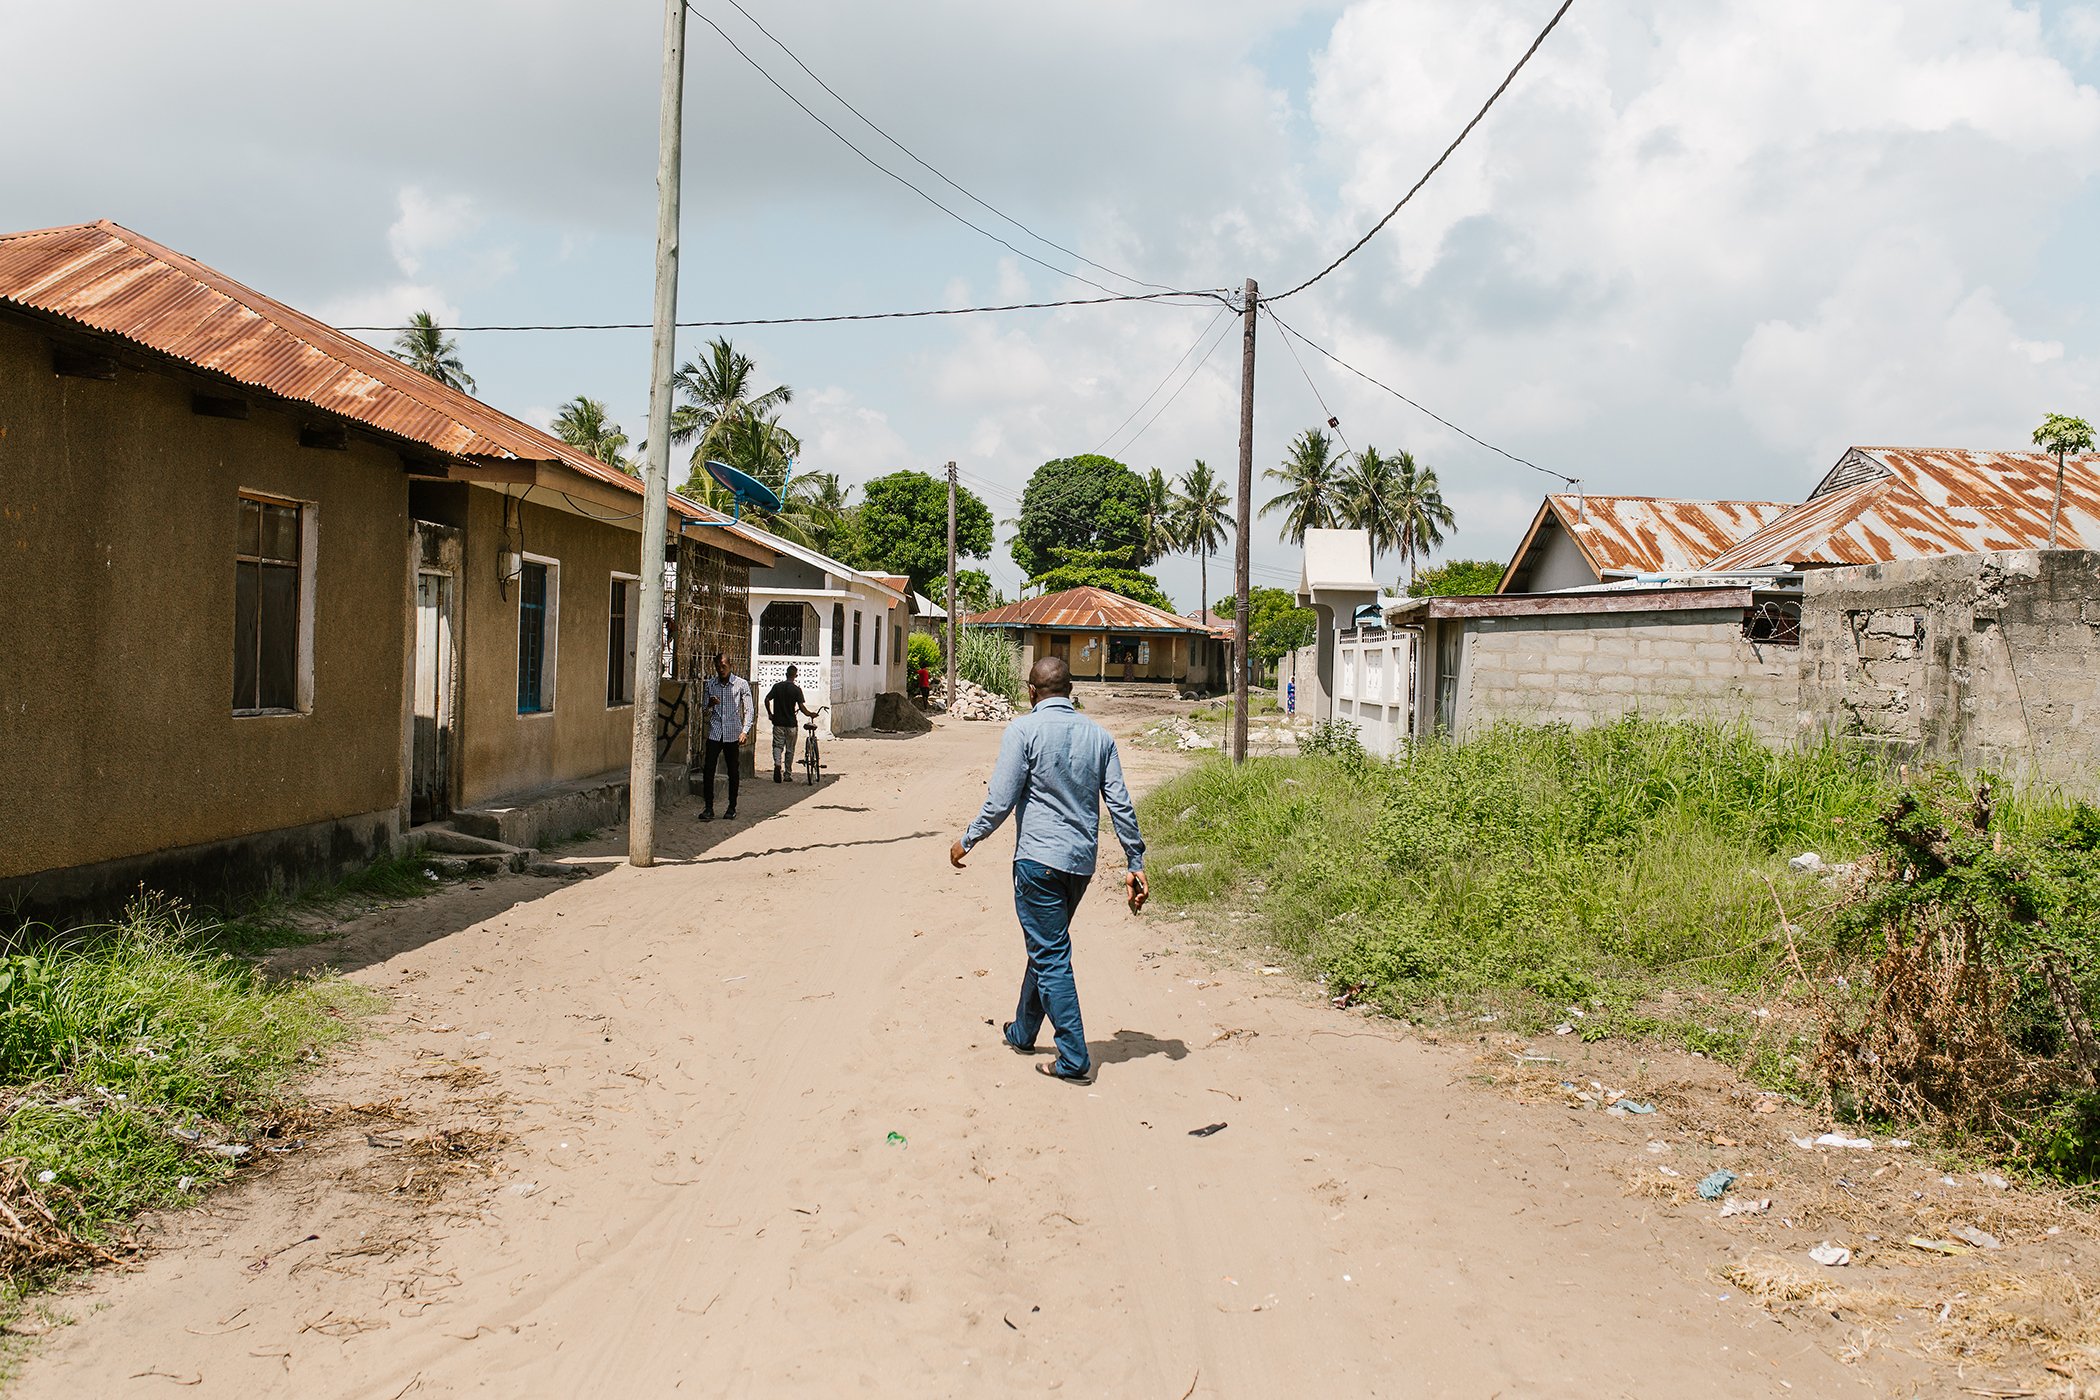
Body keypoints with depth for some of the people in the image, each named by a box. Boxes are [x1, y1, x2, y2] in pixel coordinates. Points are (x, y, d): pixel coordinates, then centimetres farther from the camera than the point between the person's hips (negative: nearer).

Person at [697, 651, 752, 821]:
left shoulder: (741, 684, 0)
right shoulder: (710, 684, 9)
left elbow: (748, 710, -1)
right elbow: (705, 711, 15)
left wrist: (745, 730, -13)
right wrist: (710, 704, -8)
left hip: (733, 735, -2)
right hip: (714, 732, 2)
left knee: (733, 772, 5)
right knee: (708, 770, -7)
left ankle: (732, 808, 16)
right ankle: (708, 808, -3)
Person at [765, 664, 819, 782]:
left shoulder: (777, 686, 1)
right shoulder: (796, 689, -9)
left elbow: (767, 699, -2)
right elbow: (801, 706, -14)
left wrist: (770, 713, 10)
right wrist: (810, 714, 2)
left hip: (778, 722, 2)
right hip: (791, 723, -2)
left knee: (777, 745, 7)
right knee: (789, 749, 10)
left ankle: (777, 764, -21)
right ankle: (787, 773, 15)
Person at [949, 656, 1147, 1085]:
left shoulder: (1024, 730, -9)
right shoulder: (1098, 735, 6)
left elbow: (1001, 800, -12)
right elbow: (1120, 804, 4)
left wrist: (967, 840, 3)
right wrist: (1135, 865, 8)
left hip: (1039, 858, -6)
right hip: (1082, 863, 6)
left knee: (1050, 957, 0)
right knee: (1045, 947, 21)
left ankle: (1075, 1060, -1)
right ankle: (1022, 1033, 36)